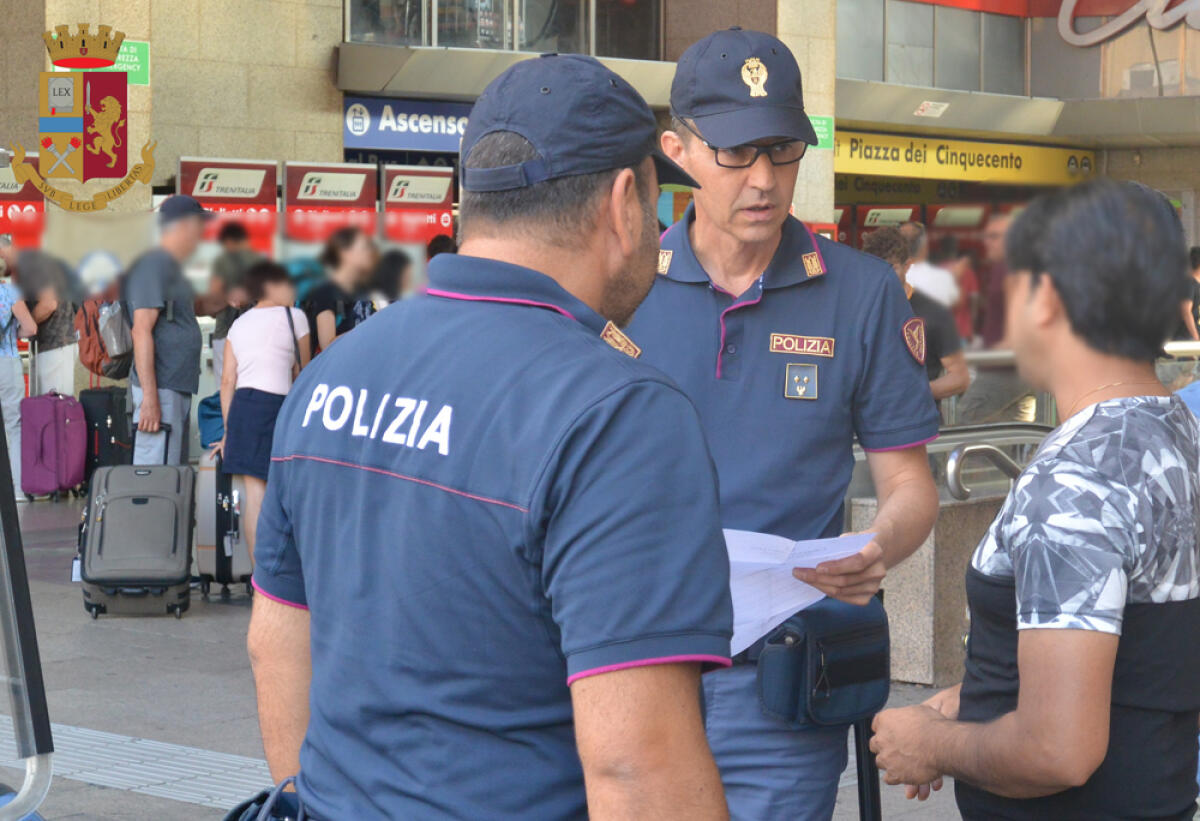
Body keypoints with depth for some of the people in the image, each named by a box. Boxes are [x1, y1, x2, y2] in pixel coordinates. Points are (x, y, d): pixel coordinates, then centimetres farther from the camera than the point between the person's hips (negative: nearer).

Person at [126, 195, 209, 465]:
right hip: (161, 390, -11)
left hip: (179, 389, 11)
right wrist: (149, 399, -24)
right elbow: (142, 331, -19)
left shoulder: (173, 267, 19)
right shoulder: (153, 265, -11)